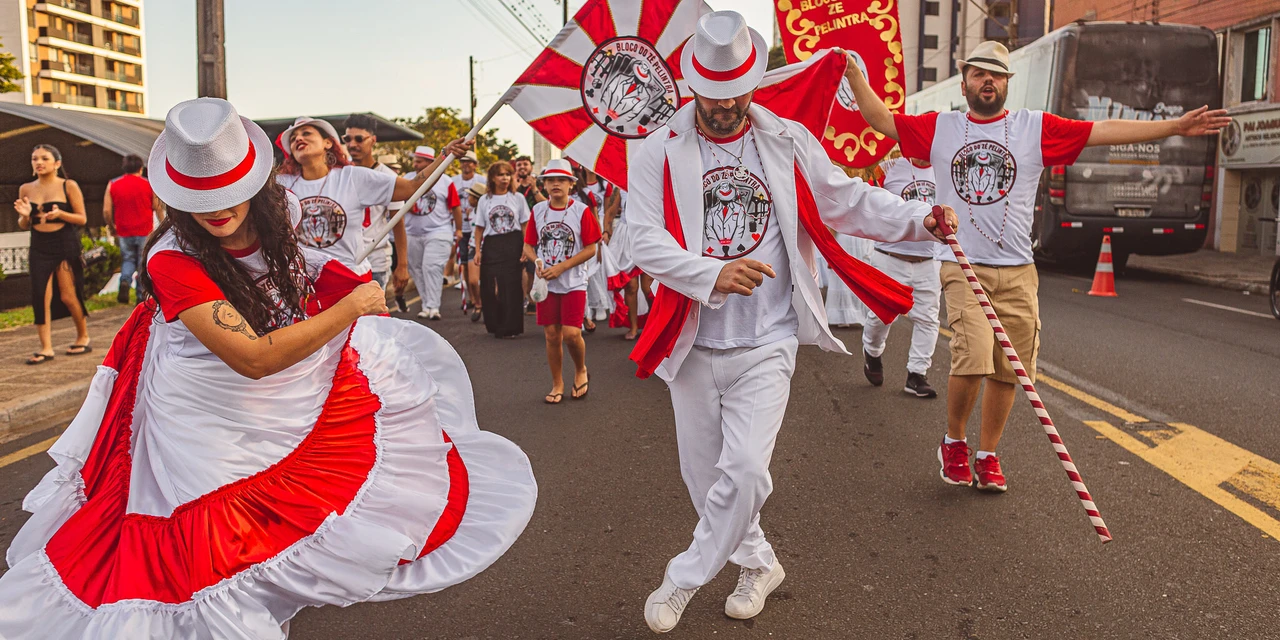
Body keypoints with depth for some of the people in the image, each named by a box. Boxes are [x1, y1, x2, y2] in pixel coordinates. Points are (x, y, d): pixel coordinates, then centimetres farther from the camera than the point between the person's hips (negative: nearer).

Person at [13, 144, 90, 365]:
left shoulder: (69, 186, -4)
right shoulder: (26, 189, 7)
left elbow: (82, 219, -3)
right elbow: (23, 225, 12)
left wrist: (59, 213, -20)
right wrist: (24, 214, -10)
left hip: (66, 246, -3)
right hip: (39, 248, 3)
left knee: (68, 296, 1)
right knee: (40, 297, -4)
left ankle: (83, 337, 23)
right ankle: (46, 348, 0)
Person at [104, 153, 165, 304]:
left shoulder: (112, 185, 3)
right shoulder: (149, 184, -3)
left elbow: (106, 211, 0)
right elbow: (158, 208, -3)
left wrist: (112, 228, 14)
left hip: (124, 232, 2)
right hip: (145, 232, -2)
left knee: (128, 259, 18)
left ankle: (125, 281, -9)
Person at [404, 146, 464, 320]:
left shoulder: (445, 182, -2)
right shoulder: (407, 179, 6)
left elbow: (456, 207, 2)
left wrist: (458, 229, 3)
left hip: (438, 233, -4)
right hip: (412, 234, 4)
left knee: (431, 267, -14)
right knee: (417, 270, 7)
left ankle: (433, 307, -13)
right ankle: (426, 305, 16)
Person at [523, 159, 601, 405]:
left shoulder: (581, 210, -6)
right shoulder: (538, 210, 5)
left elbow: (590, 249, -7)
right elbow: (528, 246, 11)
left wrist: (561, 267, -14)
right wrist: (538, 262, -11)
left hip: (574, 282, -3)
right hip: (546, 283, 3)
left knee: (571, 333, -12)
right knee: (551, 334, 5)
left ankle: (581, 371, 18)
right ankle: (557, 385, 21)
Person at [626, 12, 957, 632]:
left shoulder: (789, 141, 3)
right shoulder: (661, 151, -3)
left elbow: (848, 200, 8)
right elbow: (644, 239, -14)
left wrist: (918, 218, -8)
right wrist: (713, 274, -30)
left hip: (766, 343, -1)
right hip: (692, 345, 1)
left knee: (745, 470, -12)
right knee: (705, 474, 12)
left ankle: (682, 580, 10)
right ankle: (757, 563, 37)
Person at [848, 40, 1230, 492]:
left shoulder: (1035, 128, 8)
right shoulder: (940, 128, 9)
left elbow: (1105, 131, 4)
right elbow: (882, 120, 11)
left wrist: (1175, 127, -1)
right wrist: (854, 73, 6)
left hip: (1017, 272, 2)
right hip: (963, 267, -2)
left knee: (1007, 371, 4)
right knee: (973, 356, -20)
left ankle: (987, 455, 23)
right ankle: (954, 442, 6)